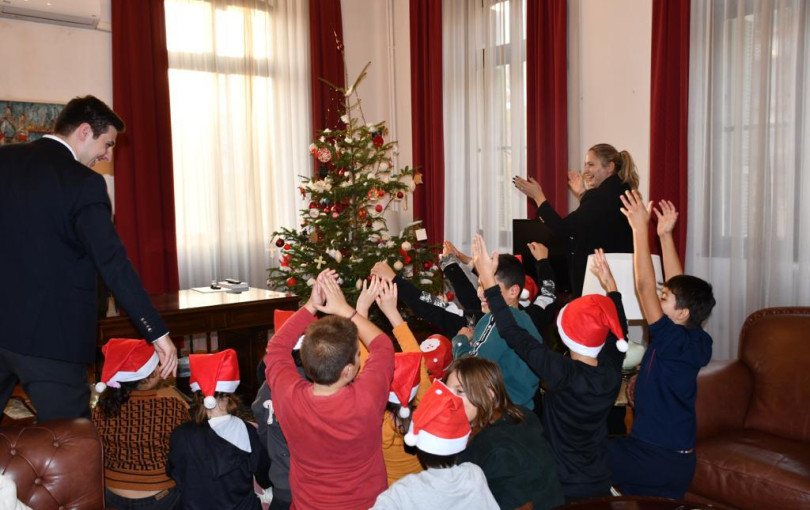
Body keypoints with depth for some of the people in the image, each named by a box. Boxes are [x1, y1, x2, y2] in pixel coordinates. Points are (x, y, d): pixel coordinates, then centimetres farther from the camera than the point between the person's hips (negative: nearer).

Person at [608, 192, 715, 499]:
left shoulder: (675, 341, -22)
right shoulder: (697, 342, -1)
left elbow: (644, 286, -22)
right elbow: (679, 284, 7)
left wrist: (640, 228, -18)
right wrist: (665, 235, 6)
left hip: (657, 460, -9)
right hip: (680, 458, 9)